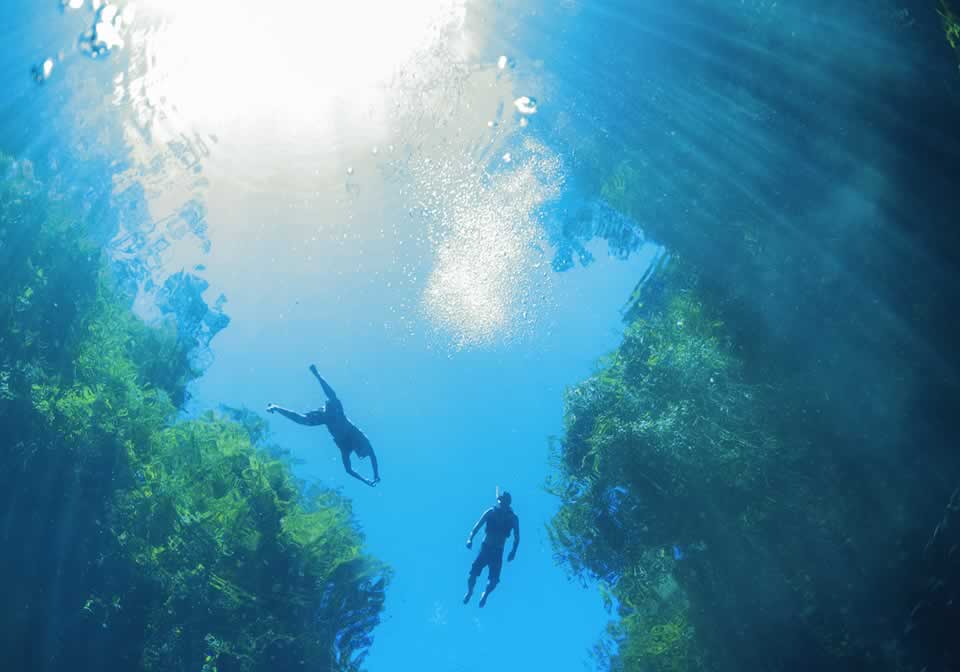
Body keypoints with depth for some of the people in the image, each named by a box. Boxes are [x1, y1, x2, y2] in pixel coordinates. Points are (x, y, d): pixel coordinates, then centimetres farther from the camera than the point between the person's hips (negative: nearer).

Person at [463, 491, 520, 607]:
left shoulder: (513, 518, -3)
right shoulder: (491, 512, -4)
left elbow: (516, 537, -2)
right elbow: (477, 526, -6)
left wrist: (513, 551, -16)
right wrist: (470, 539, -21)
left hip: (498, 551, 0)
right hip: (485, 548, 0)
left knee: (494, 580, -8)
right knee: (473, 573, -12)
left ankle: (485, 594, 25)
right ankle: (469, 592, 19)